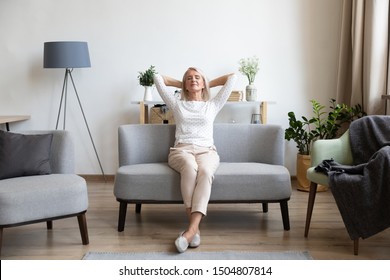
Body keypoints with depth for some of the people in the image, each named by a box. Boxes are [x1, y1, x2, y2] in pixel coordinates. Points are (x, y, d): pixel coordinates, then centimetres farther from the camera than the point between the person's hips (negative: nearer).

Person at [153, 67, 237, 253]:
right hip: (181, 150, 0)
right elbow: (158, 78, 25)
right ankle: (195, 226, -41)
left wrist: (208, 84, 31)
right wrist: (182, 84, 33)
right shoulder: (177, 104, 23)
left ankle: (191, 228, -49)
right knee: (190, 167, -39)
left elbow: (232, 77, 23)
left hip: (207, 151, 0)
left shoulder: (212, 105, 23)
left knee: (205, 171, -38)